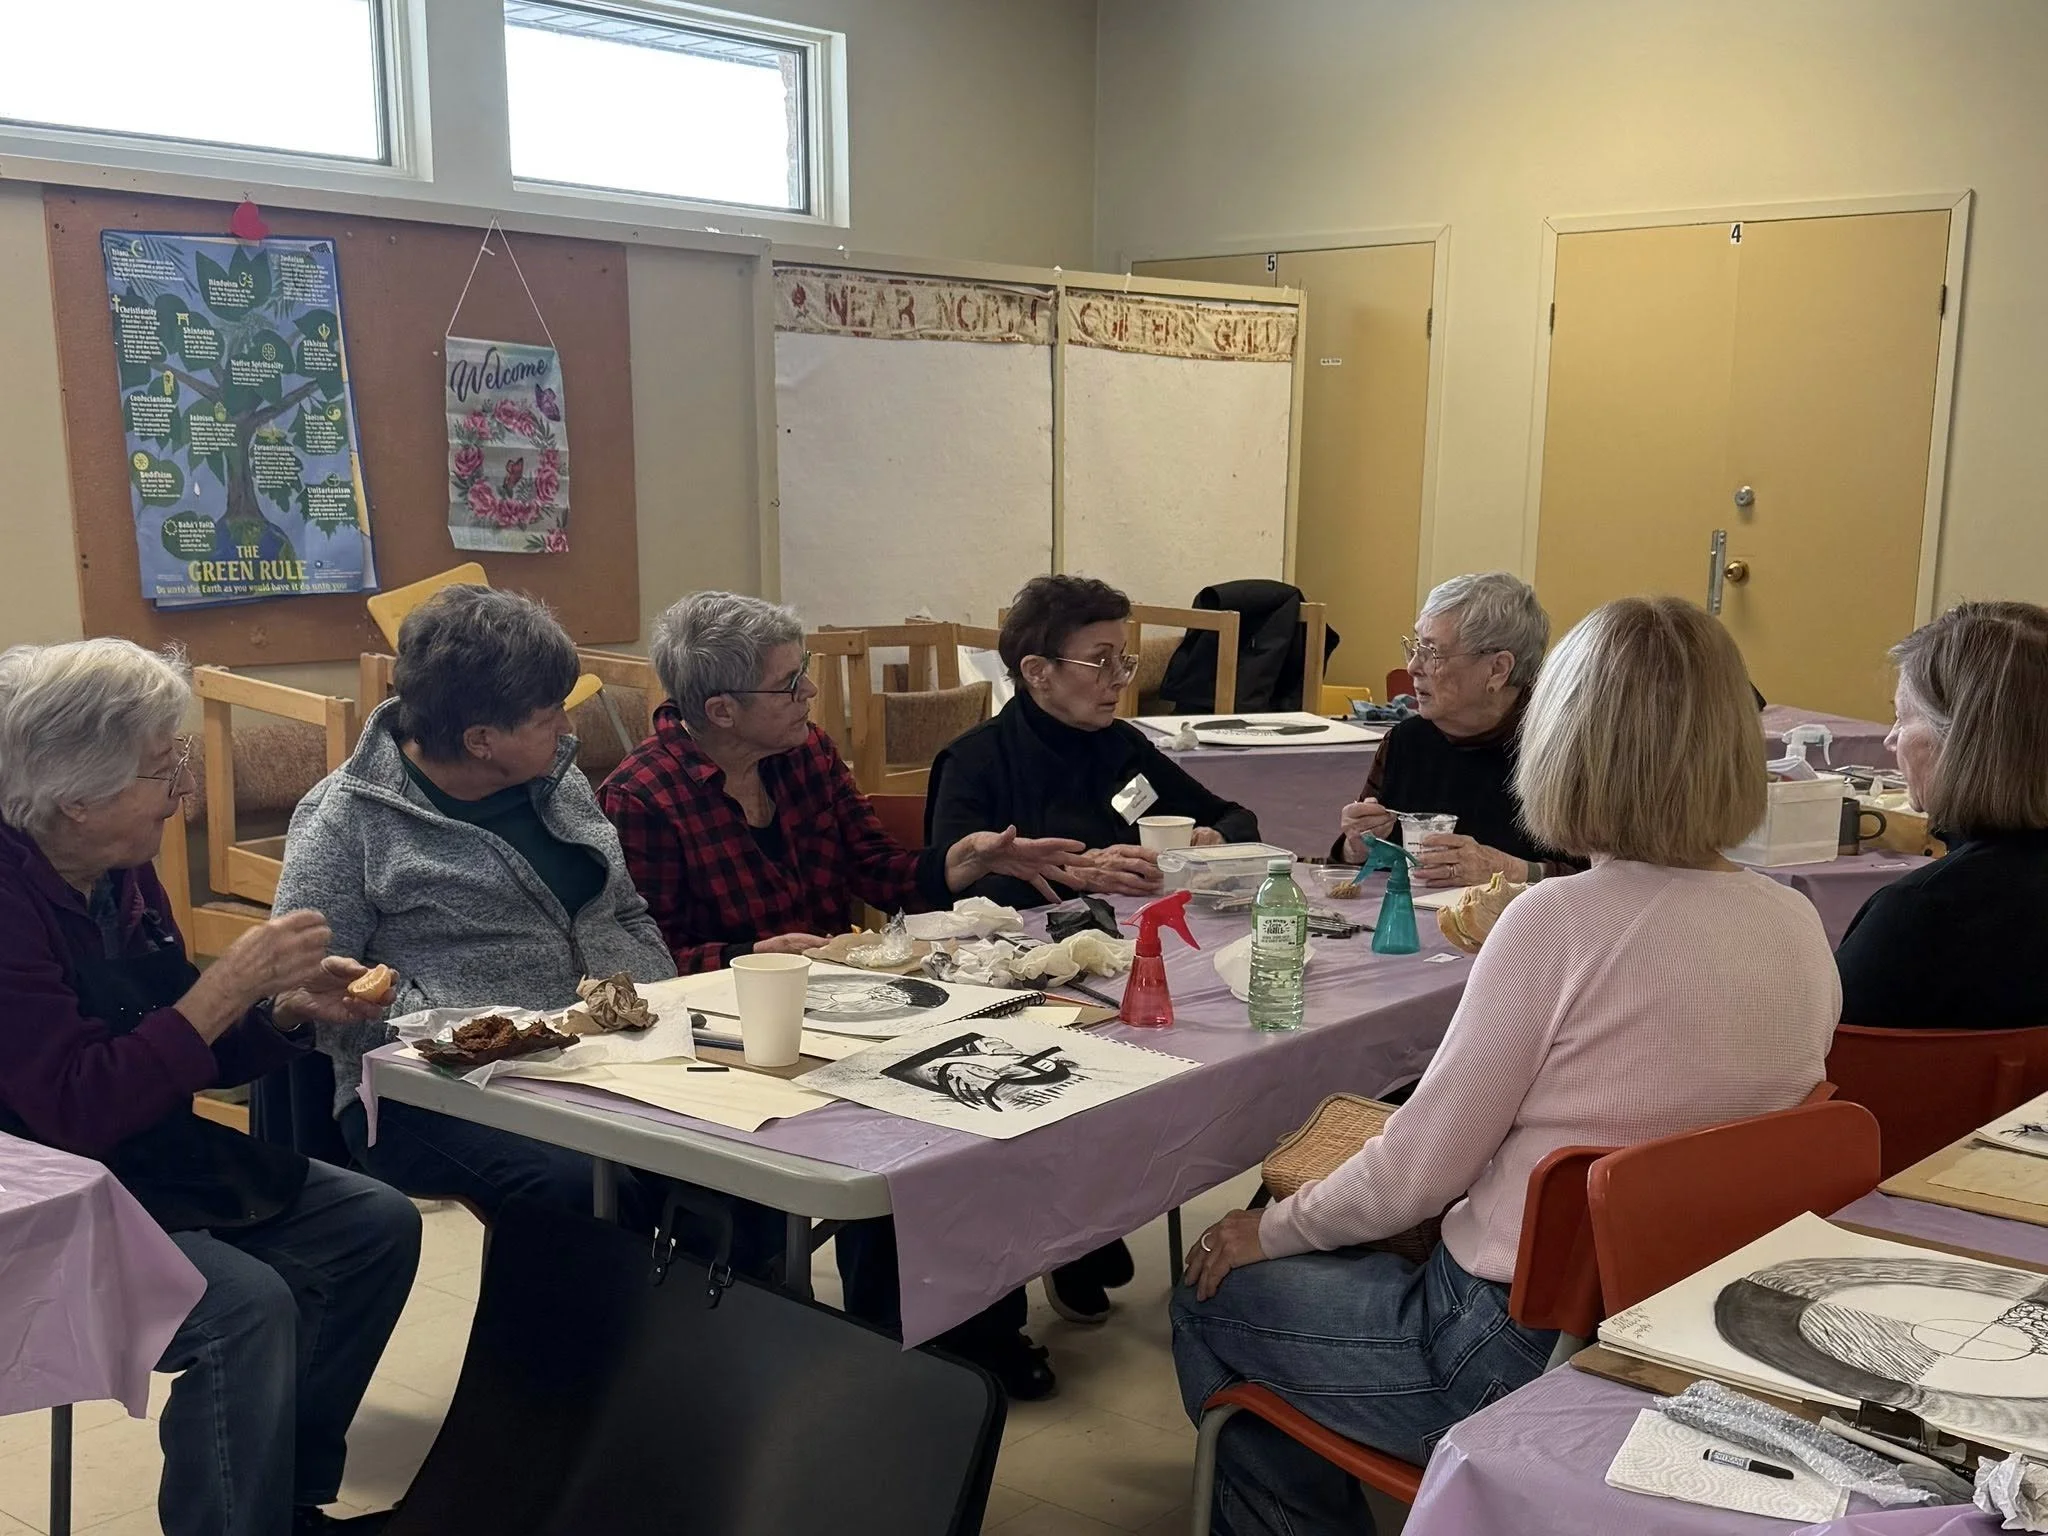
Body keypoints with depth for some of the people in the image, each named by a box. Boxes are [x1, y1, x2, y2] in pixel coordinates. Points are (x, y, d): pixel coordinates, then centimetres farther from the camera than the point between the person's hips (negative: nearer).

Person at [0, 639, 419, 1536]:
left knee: (377, 1226, 4)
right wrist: (230, 985, -26)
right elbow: (78, 1109, -28)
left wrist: (284, 1011, -6)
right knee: (247, 1305, -29)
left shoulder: (121, 872, 3)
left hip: (158, 1162, 9)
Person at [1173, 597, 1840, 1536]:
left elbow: (1415, 1170, -16)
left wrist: (1273, 1228, 0)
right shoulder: (1798, 928, -3)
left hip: (1526, 1352, -7)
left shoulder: (1561, 922, -23)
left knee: (1211, 1302, 13)